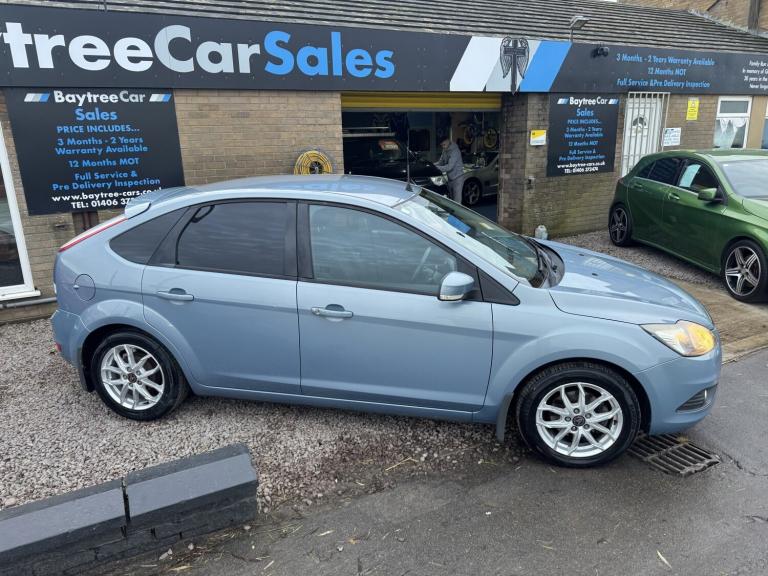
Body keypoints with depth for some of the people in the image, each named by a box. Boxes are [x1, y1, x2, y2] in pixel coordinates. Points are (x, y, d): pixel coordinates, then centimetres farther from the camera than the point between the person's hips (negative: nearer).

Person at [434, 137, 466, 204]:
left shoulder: (455, 151, -20)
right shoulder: (445, 151, 7)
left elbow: (449, 167, -26)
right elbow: (440, 162, 15)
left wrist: (436, 168, -25)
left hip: (457, 177, -9)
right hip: (450, 178, 9)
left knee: (457, 201, -9)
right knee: (451, 199, 15)